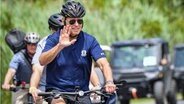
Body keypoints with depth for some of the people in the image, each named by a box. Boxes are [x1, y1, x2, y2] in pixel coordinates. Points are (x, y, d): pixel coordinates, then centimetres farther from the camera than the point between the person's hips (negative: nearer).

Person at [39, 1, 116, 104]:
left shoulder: (89, 41, -3)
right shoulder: (54, 39, -7)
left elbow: (103, 63, -14)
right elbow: (42, 61, -23)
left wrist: (109, 82, -35)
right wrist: (60, 46, -40)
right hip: (57, 89, -2)